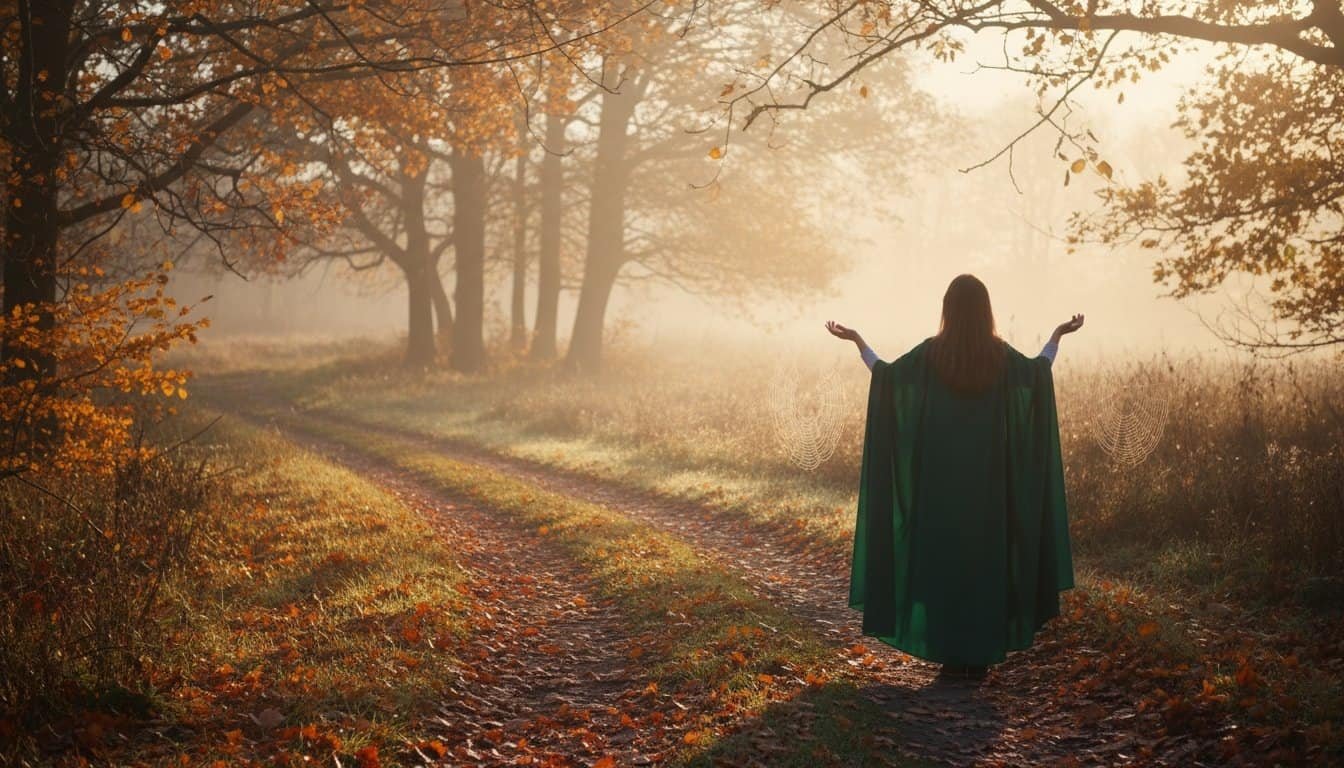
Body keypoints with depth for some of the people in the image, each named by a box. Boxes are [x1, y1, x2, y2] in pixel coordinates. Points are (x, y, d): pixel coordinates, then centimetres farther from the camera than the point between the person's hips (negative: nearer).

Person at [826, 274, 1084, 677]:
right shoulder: (1001, 354, -4)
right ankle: (981, 653, 9)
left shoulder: (931, 352, -8)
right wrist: (1059, 334, 26)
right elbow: (1040, 371, 12)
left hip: (941, 474, -1)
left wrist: (856, 340, 14)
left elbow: (885, 373, 3)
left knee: (943, 557, 6)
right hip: (987, 476, 1)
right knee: (985, 557, 8)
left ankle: (951, 653, 7)